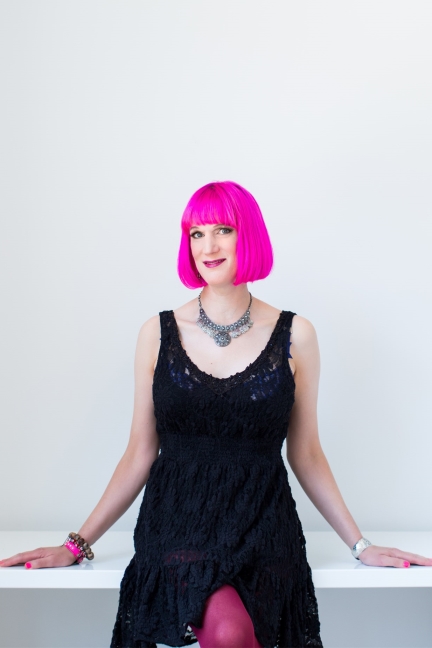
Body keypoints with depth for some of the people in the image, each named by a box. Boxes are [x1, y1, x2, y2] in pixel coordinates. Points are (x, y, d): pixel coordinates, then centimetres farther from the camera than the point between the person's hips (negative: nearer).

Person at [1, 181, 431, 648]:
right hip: (179, 526, 0)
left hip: (263, 531, 1)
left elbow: (306, 455, 12)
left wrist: (360, 544, 13)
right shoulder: (159, 334, 4)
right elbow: (140, 454, 9)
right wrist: (78, 544, 8)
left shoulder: (294, 335, 4)